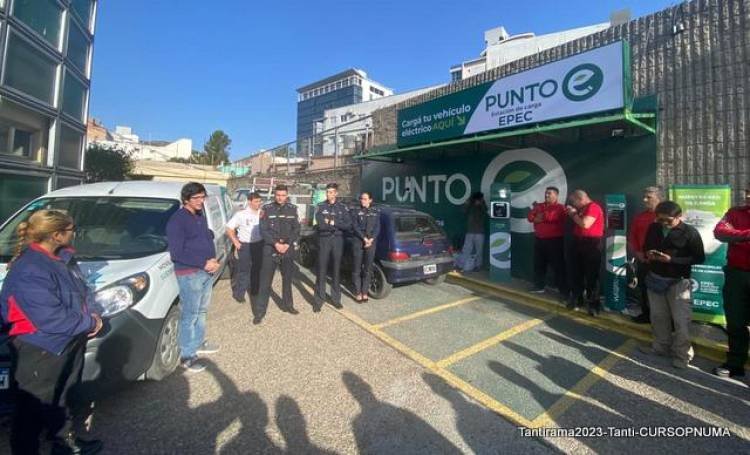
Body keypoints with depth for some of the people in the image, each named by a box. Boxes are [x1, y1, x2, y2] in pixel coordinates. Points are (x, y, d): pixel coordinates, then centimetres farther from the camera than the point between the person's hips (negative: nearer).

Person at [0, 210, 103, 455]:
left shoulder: (61, 257, 1)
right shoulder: (30, 271, -27)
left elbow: (79, 293, 11)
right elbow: (50, 319, -29)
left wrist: (90, 317, -4)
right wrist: (89, 323, -16)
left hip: (69, 343, 9)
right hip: (40, 352, -9)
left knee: (64, 399, 25)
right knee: (33, 410, 10)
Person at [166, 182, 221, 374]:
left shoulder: (200, 215, 11)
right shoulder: (177, 220, -14)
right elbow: (176, 253, -19)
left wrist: (212, 261, 0)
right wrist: (204, 263, -21)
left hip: (207, 271, 8)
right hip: (190, 274, -8)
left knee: (202, 310, 20)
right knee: (189, 314, 1)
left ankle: (199, 343, 37)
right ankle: (186, 355, 15)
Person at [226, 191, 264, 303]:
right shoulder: (241, 214, -11)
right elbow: (229, 229, -6)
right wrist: (236, 242, -9)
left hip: (259, 244, 4)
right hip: (245, 246, -4)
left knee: (257, 269, 16)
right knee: (244, 270, 1)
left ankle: (254, 290, 34)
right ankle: (239, 293, 15)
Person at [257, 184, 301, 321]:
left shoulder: (292, 209, 4)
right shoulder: (267, 209, -2)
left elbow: (296, 229, 3)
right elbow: (263, 230, -6)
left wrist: (287, 244, -10)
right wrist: (276, 244, -16)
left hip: (288, 249, 3)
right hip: (270, 249, -2)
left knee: (287, 278, 13)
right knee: (265, 281, 0)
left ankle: (287, 305, 29)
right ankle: (260, 311, 9)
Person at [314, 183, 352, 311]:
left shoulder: (342, 207, 6)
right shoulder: (320, 207, 0)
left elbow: (348, 225, -3)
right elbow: (321, 225, -13)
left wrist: (332, 222, -12)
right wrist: (337, 225, -11)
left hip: (338, 241, 2)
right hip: (324, 240, -2)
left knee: (336, 270, 9)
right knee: (322, 270, -1)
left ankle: (336, 298, 21)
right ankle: (319, 300, 8)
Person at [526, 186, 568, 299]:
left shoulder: (560, 207, -6)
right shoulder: (539, 205, 13)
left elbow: (550, 217, -23)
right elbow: (530, 217, 2)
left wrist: (540, 216, -7)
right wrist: (536, 219, -17)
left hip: (554, 240, -6)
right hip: (539, 239, 6)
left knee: (558, 265, -3)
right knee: (539, 264, 14)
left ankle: (564, 291, 4)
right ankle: (539, 286, 27)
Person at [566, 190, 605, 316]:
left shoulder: (593, 207, -13)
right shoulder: (582, 209, 15)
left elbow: (585, 224, -25)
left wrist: (573, 214, -10)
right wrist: (572, 213, 5)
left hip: (591, 244, -9)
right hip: (579, 243, 9)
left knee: (591, 275, -3)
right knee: (577, 273, 14)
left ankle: (593, 303, 5)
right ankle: (577, 298, 25)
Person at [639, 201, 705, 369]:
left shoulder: (690, 232, -11)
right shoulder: (653, 228, 3)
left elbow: (699, 258, -10)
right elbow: (645, 247, 16)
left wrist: (671, 259, -21)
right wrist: (648, 254, -7)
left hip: (678, 282, -5)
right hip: (655, 279, 5)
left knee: (681, 320, 1)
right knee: (658, 316, 15)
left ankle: (682, 354, 16)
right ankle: (661, 346, 30)